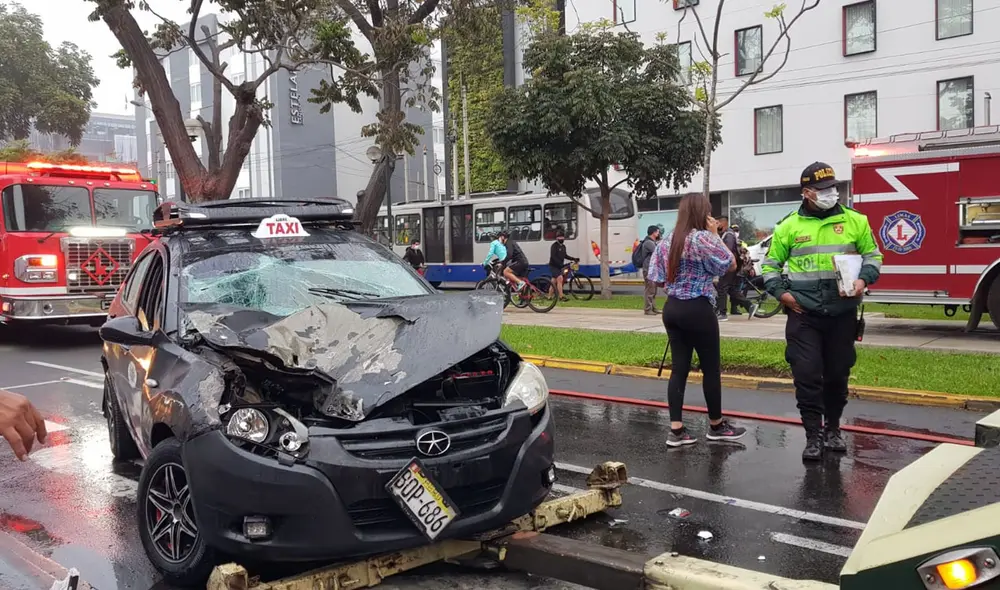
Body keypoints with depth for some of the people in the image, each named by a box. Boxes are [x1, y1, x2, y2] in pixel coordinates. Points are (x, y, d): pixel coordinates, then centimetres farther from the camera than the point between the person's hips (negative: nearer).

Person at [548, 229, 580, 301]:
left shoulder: (563, 246, 14)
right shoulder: (554, 246, -13)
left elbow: (565, 256, 24)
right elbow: (553, 257, -22)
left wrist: (573, 259, 12)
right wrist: (561, 264, -30)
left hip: (559, 266, 8)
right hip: (553, 266, -8)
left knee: (554, 281, 12)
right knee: (560, 278, -19)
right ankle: (561, 296, -20)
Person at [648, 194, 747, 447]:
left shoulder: (667, 240, 9)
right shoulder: (702, 237, -14)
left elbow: (657, 277, 11)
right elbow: (731, 265, -6)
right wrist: (716, 234, -1)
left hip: (672, 308, 7)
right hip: (698, 310, -7)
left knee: (679, 368, 7)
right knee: (711, 368, 7)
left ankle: (676, 430, 5)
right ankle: (716, 426, 20)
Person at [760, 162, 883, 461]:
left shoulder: (854, 221, 3)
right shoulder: (789, 226, 1)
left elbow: (873, 255, 11)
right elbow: (770, 264, 9)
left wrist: (863, 279, -9)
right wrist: (781, 292, -5)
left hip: (842, 314, 2)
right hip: (804, 315, -1)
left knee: (838, 374, 11)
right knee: (807, 375, -4)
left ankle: (833, 428, 29)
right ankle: (814, 435, 5)